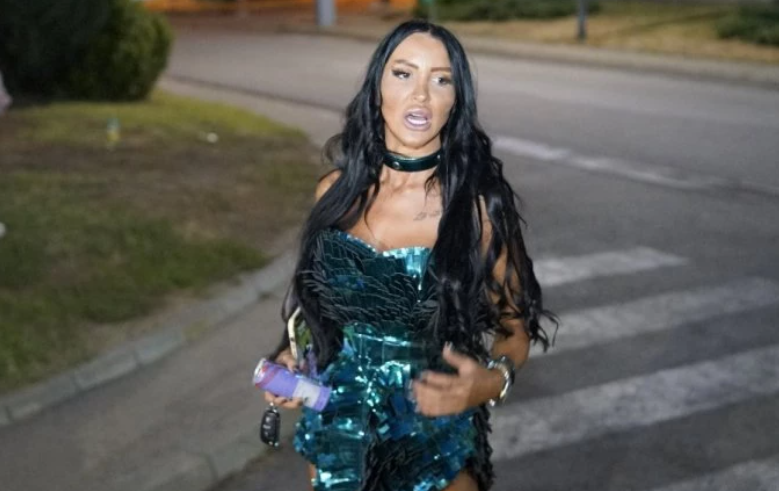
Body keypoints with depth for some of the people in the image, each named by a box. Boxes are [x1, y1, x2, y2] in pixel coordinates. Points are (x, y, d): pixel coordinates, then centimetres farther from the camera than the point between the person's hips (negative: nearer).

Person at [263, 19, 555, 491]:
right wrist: (291, 356, -5)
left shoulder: (477, 205, -15)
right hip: (337, 428, 3)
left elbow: (514, 325, -7)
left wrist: (491, 381, -26)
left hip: (435, 439, -3)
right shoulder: (337, 189, -5)